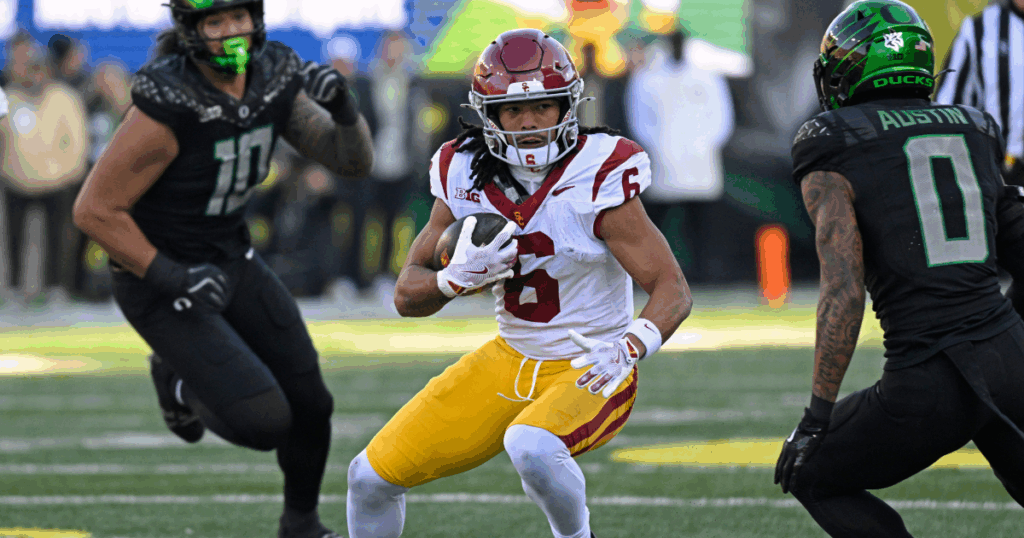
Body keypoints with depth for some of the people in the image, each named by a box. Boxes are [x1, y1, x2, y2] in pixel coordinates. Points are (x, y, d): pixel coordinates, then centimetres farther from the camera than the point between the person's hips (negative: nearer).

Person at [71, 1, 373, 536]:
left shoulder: (274, 78, -9)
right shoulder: (167, 105, -30)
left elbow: (354, 161, -6)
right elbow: (95, 210, -24)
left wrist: (340, 105, -26)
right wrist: (170, 278, -27)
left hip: (230, 261, 7)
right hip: (158, 278, -7)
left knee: (309, 404, 9)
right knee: (264, 424, -15)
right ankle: (178, 377, 17)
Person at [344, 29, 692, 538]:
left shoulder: (598, 179, -20)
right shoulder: (465, 176, -6)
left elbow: (673, 291, -20)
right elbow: (407, 296, 0)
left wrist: (629, 348, -39)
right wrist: (459, 277, -22)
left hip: (589, 374, -5)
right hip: (508, 362, 5)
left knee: (530, 447, -38)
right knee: (372, 476, 1)